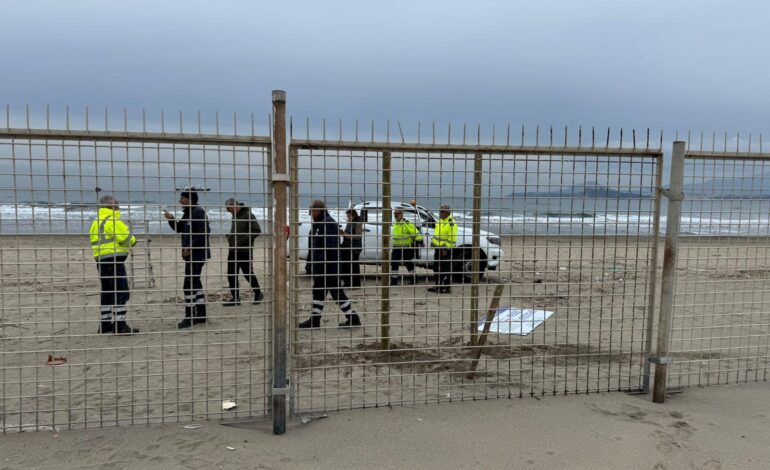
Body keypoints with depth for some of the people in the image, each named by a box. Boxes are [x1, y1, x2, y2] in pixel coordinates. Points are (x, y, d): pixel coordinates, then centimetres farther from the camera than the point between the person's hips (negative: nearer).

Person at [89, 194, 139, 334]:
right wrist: (133, 240, 6)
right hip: (114, 260, -9)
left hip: (101, 260, 9)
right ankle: (120, 325, -9)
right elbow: (126, 238, -16)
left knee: (107, 293, 15)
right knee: (122, 293, -7)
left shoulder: (95, 223, 17)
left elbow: (95, 242, 16)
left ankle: (105, 324, 20)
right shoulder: (112, 221, -11)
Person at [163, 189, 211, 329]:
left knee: (189, 285, -8)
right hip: (191, 254, 10)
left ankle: (189, 317, -2)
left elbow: (204, 233, -22)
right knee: (195, 283, 13)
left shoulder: (198, 212, -15)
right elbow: (179, 229, 22)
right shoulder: (188, 213, 15)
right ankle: (201, 315, 21)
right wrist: (171, 219, 4)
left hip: (196, 254, -10)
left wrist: (190, 248, -21)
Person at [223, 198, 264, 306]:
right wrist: (230, 237, 5)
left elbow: (257, 231, -17)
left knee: (248, 273, 2)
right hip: (233, 251, 8)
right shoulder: (235, 216, 14)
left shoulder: (248, 215, -11)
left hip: (244, 251, -8)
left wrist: (242, 241, -20)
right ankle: (235, 298, 13)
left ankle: (258, 294, 20)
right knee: (231, 274, 5)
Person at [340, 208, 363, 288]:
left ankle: (356, 284, 4)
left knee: (354, 266, -5)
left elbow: (358, 236, -18)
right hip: (347, 246, 8)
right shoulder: (349, 223, 14)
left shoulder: (358, 223, -10)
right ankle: (347, 282, 18)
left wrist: (347, 235, -21)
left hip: (355, 248, -8)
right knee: (345, 265, 8)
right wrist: (343, 233, 2)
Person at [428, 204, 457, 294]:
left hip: (445, 249, -9)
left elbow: (452, 239, -19)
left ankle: (447, 287, 4)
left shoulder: (451, 223, -15)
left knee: (446, 269, -4)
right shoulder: (440, 221, 13)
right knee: (436, 267, 15)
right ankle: (438, 285, 26)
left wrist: (446, 249, -21)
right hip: (437, 247, 9)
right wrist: (433, 242, 19)